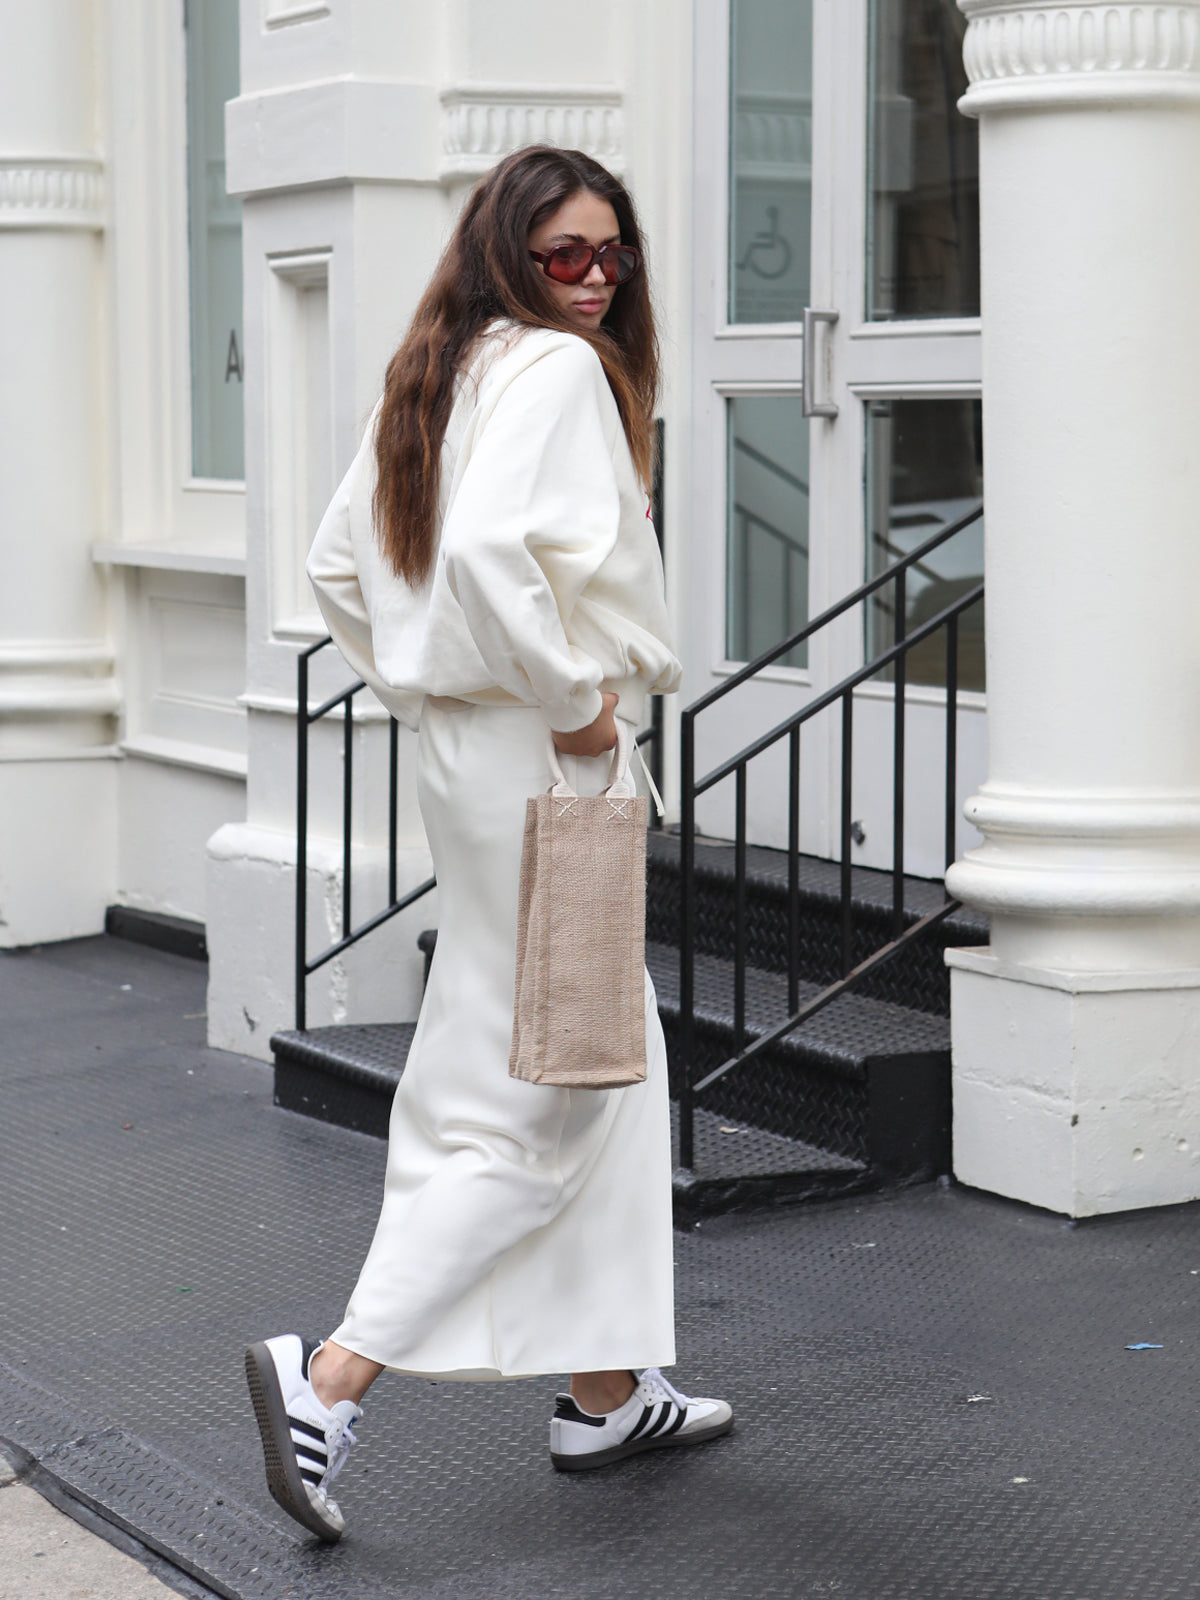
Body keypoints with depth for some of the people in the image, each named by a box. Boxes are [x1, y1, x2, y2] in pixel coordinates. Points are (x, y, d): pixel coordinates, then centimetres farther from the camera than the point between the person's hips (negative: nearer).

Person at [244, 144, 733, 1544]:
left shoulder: (435, 376, 13)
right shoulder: (557, 368, -15)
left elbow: (336, 563, 18)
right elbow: (488, 547, -31)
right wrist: (573, 697, -20)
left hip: (460, 739, 10)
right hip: (536, 760, -10)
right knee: (527, 1100, -6)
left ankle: (605, 1392, 24)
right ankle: (330, 1375, -11)